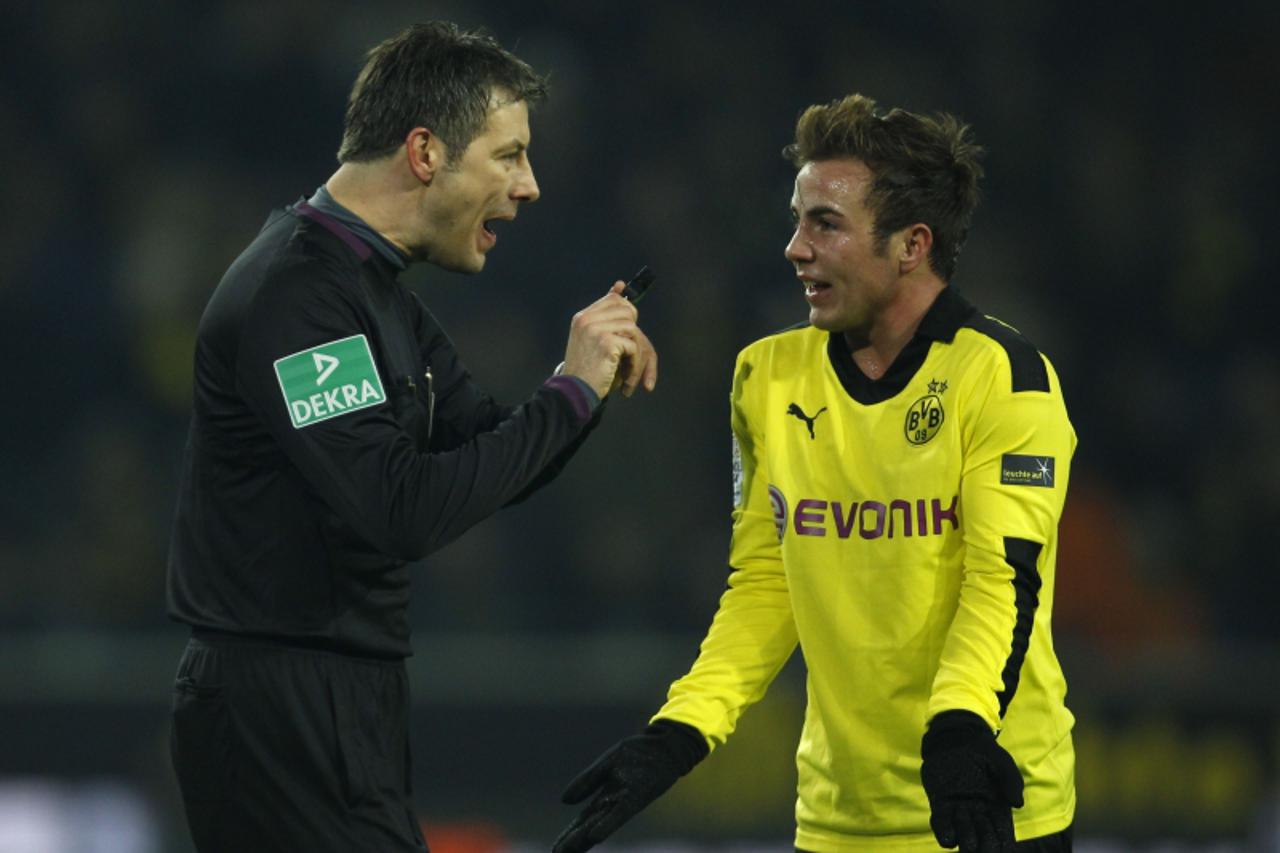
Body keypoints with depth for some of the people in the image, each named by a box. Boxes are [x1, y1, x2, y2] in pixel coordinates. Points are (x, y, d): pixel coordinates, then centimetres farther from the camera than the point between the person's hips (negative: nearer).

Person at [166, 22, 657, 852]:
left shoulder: (374, 290, 15)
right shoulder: (293, 296, -17)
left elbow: (493, 464, 18)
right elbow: (400, 512, -25)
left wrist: (584, 383, -1)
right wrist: (571, 395, -17)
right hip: (282, 714, -10)